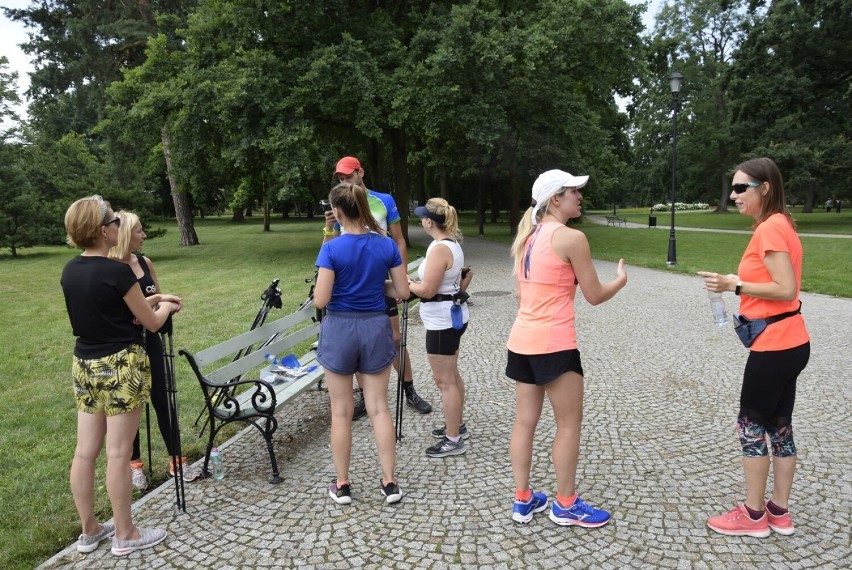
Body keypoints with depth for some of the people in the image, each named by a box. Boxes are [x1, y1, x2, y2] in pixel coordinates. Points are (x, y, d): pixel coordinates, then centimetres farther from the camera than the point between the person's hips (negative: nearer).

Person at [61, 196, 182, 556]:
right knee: (118, 453, 2)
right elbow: (152, 323, -9)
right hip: (120, 366, -7)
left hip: (84, 365, 7)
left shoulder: (69, 271, 4)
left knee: (85, 451, 13)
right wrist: (166, 307, 12)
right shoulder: (117, 272, -19)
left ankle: (89, 531, 27)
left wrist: (150, 299, 17)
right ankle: (124, 536, 16)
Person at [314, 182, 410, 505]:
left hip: (340, 330, -2)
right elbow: (403, 291, 1)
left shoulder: (331, 249, -13)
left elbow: (320, 300, -14)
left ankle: (342, 485, 22)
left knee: (341, 412, 10)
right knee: (379, 408, 11)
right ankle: (389, 483, 18)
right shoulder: (387, 245, -3)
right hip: (375, 328, 3)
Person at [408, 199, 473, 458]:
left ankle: (454, 440, 7)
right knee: (452, 375, 20)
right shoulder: (453, 244, 9)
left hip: (442, 320, -11)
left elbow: (427, 290, -23)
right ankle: (456, 426, 33)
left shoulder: (439, 248, -21)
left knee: (444, 380, -2)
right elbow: (465, 274, 19)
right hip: (452, 315, 11)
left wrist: (407, 284, -7)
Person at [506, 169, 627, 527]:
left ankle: (523, 500, 24)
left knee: (525, 422, 13)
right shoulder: (572, 238, -12)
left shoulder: (527, 237, 10)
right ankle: (566, 505, 21)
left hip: (521, 340, 8)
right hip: (554, 344, -8)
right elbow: (595, 296, -5)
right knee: (569, 424, 8)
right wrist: (621, 279, 13)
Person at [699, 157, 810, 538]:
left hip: (775, 346, -10)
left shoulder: (770, 228, -18)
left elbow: (786, 289, -22)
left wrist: (734, 285, -18)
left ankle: (754, 515, 16)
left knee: (751, 426, 3)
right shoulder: (778, 225, 13)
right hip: (787, 342, 10)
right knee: (779, 424, 15)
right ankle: (779, 512, 27)